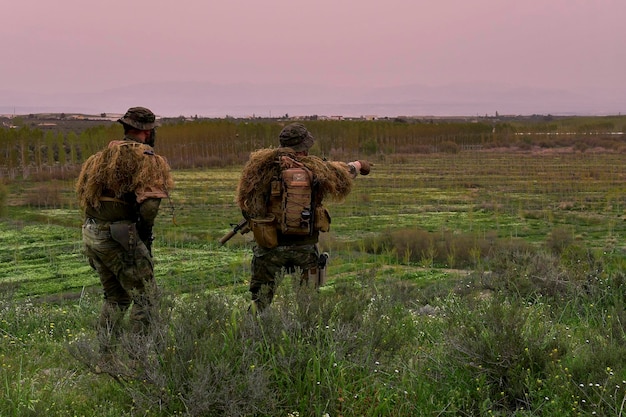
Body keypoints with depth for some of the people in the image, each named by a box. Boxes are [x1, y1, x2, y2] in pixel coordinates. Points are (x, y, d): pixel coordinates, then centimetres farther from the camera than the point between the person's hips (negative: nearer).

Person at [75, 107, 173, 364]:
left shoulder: (102, 156, 14)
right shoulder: (147, 160, -8)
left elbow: (82, 192, 15)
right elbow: (149, 206, -19)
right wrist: (144, 232, -3)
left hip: (91, 234, 7)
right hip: (119, 237, -7)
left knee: (115, 297, 21)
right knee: (145, 296, 5)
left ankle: (105, 356, 22)